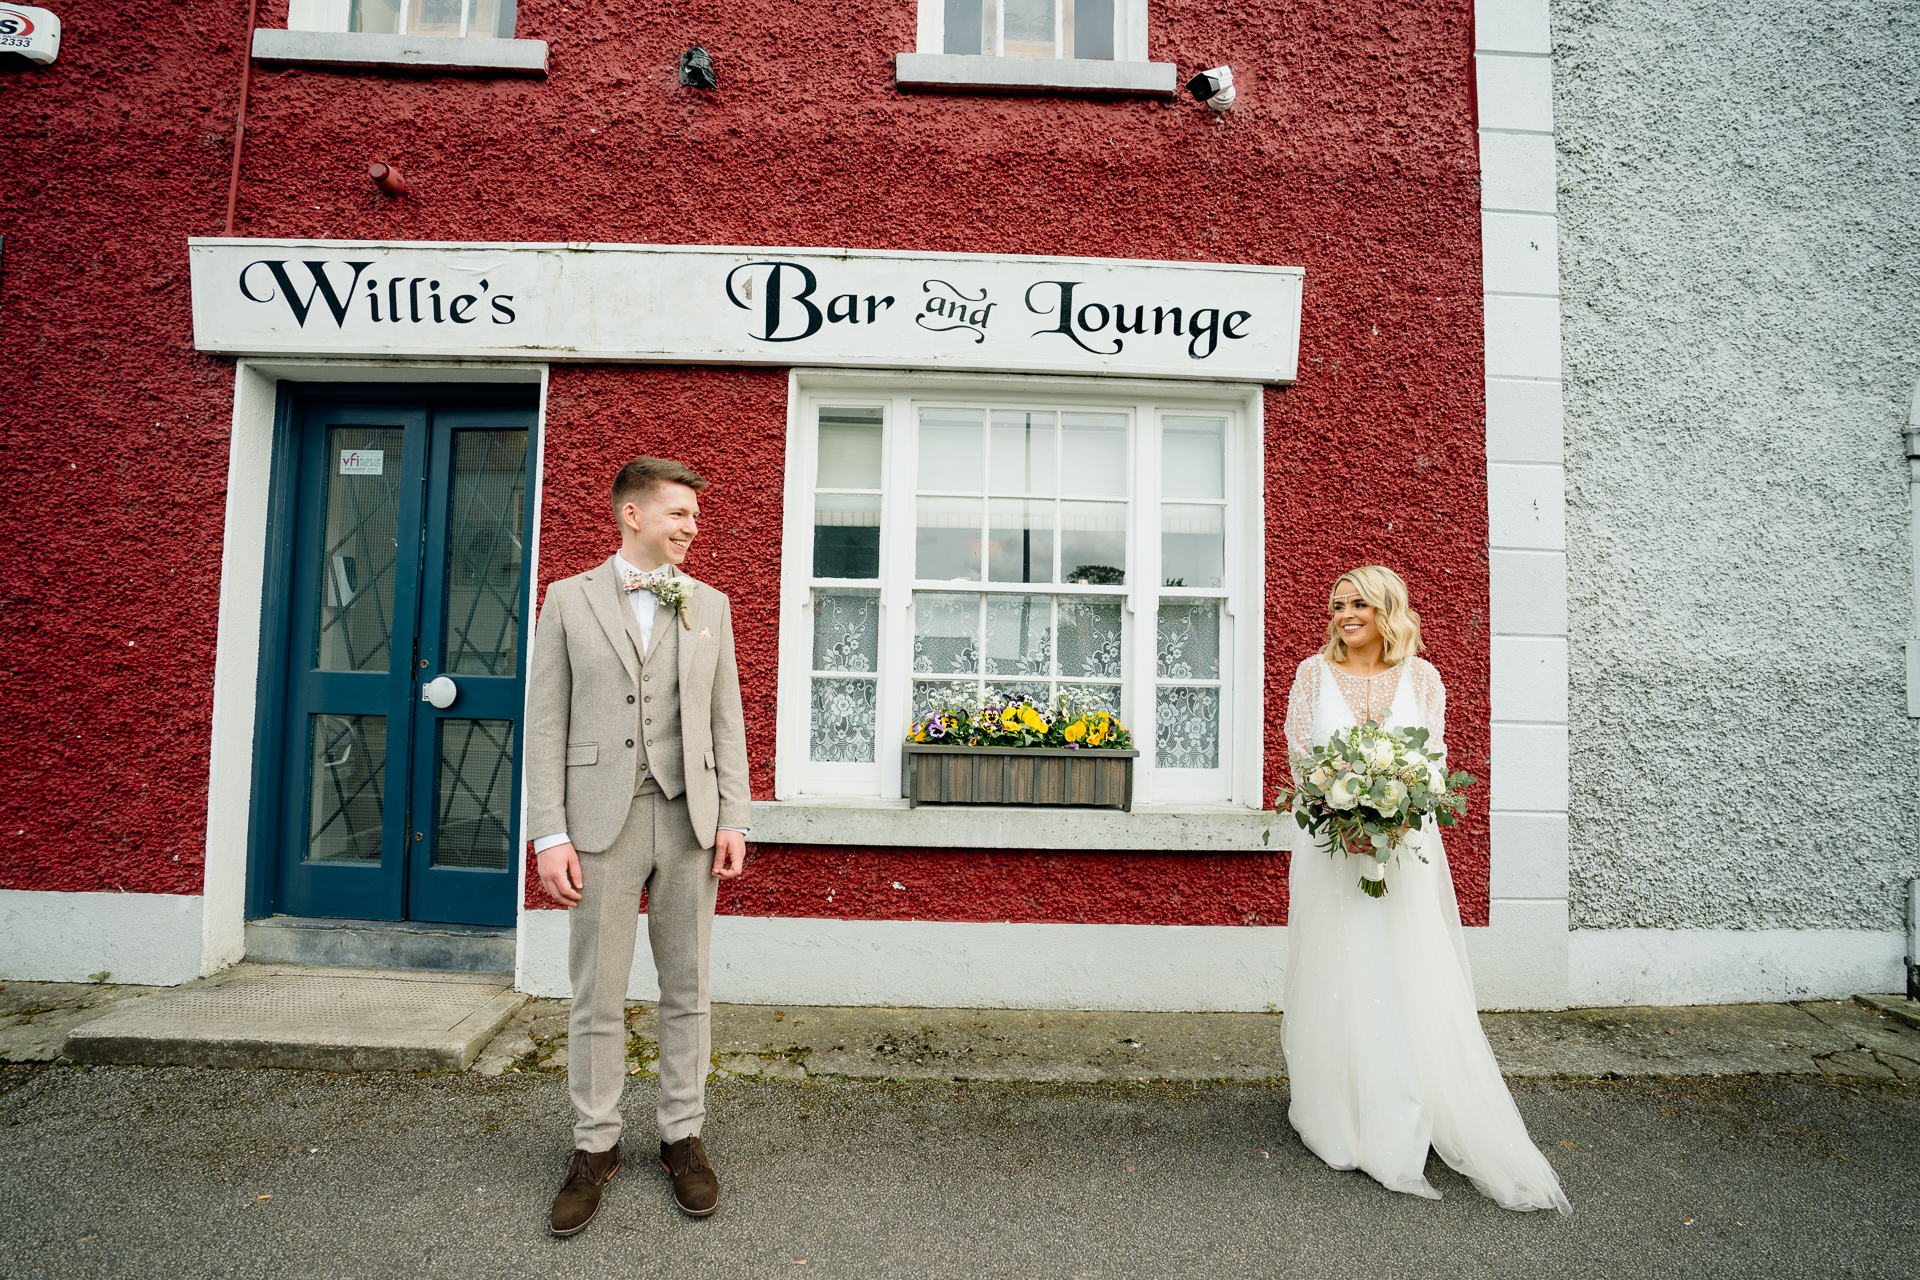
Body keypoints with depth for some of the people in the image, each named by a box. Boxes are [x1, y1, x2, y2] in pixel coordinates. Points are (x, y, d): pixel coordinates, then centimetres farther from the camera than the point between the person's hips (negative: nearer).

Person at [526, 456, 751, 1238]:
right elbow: (546, 722, 0)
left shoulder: (709, 605, 9)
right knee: (597, 996, 8)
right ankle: (595, 1146, 27)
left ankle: (682, 1137, 27)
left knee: (686, 990, 11)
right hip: (603, 819, -1)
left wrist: (732, 819, 0)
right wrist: (550, 833, -7)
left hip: (689, 818, 2)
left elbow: (726, 720, 7)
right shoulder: (570, 599, 3)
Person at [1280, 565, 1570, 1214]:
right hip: (1329, 844, 0)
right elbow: (1298, 755, 0)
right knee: (1336, 976, 4)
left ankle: (1401, 1129, 16)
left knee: (1409, 976, 3)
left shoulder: (1421, 676, 4)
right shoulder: (1314, 672, 2)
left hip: (1405, 844, 1)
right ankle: (1339, 1123, 19)